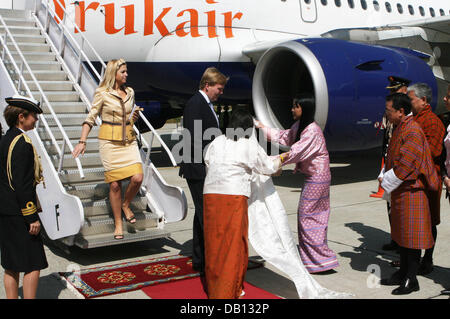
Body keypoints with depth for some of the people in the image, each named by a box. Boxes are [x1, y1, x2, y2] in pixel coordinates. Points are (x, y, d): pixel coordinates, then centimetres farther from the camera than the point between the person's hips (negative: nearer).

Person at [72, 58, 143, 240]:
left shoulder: (130, 92, 12)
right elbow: (91, 118, -1)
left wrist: (134, 118, 0)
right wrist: (82, 141, -9)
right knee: (114, 183, -1)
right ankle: (118, 224, 13)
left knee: (137, 178, -12)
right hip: (109, 141, -4)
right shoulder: (102, 93, -2)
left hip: (129, 140, 4)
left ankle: (126, 205, 19)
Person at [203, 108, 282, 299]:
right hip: (234, 196, -4)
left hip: (211, 194, 4)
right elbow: (268, 167, 13)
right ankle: (228, 291, 10)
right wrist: (279, 160, 36)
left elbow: (208, 164, 14)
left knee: (214, 241, 14)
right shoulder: (250, 145, 3)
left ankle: (213, 288, 27)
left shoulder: (216, 143, 12)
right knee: (234, 242, 6)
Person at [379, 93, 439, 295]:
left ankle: (411, 280, 7)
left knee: (411, 235, -2)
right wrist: (385, 176, 8)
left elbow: (406, 164, -23)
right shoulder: (400, 128, 12)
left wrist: (388, 183, -14)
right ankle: (403, 273, 27)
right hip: (400, 190, 10)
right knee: (401, 232, 16)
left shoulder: (412, 132, -19)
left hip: (411, 191, -10)